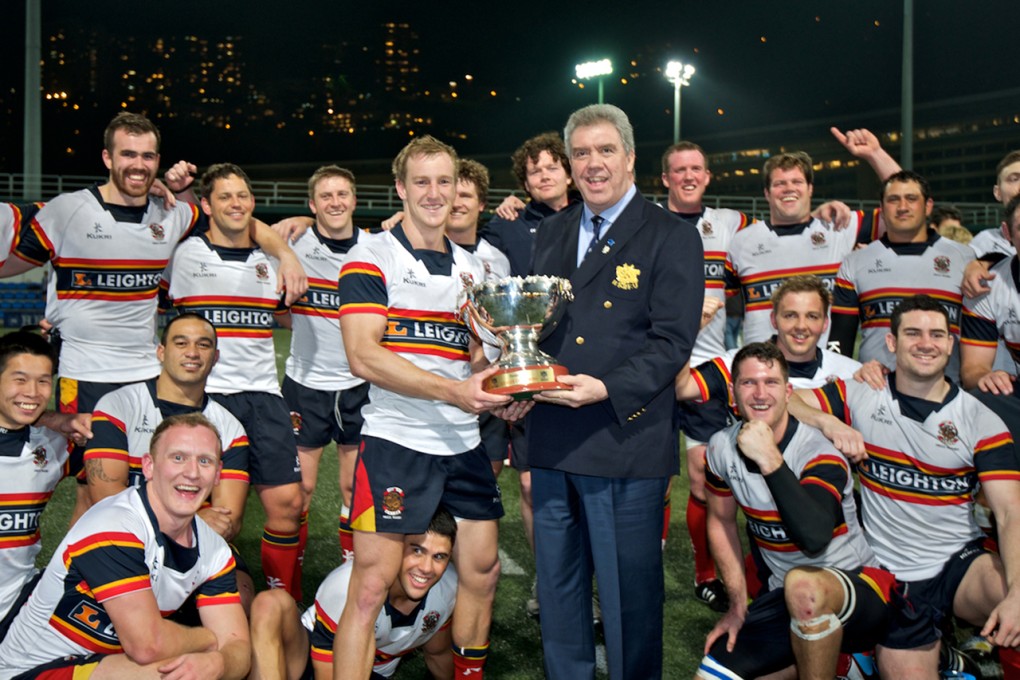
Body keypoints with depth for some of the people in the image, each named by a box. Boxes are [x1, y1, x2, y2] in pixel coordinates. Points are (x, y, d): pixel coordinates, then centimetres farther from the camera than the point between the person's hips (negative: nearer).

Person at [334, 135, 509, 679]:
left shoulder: (472, 266, 15)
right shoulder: (372, 257, -3)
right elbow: (364, 357, -15)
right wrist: (452, 390, -24)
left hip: (464, 444, 6)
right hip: (395, 440, -6)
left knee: (481, 573, 12)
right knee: (372, 584, -7)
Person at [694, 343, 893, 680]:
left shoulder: (819, 453, -20)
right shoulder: (722, 447, -4)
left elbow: (815, 538, -39)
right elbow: (721, 520, 12)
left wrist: (770, 460, -42)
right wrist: (738, 606, 9)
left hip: (858, 585, -6)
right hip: (784, 600, 7)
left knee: (802, 584, -40)